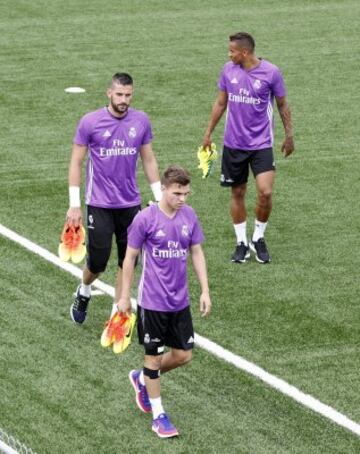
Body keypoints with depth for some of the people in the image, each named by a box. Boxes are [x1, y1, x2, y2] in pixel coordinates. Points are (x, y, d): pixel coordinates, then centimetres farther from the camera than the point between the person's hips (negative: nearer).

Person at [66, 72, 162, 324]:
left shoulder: (141, 121, -1)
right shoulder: (90, 122, -10)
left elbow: (149, 160, 10)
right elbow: (76, 163, -4)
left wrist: (159, 197, 8)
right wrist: (75, 204, -7)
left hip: (131, 204, 3)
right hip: (99, 205, -3)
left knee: (128, 261, 4)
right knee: (98, 260, -1)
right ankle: (84, 292, 31)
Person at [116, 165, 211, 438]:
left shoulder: (189, 216, -1)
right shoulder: (145, 219, -14)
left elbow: (196, 253, 9)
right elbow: (130, 258, -6)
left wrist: (205, 291, 5)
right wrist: (124, 297, -2)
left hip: (180, 301, 5)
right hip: (153, 301, -5)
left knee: (183, 355, 9)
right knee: (154, 355, 6)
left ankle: (142, 379, 35)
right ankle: (158, 416, 18)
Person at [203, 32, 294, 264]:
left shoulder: (271, 72, -9)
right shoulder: (229, 70, 0)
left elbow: (282, 105, 3)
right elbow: (221, 103, 12)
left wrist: (289, 135, 7)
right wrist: (209, 133, 14)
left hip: (261, 143, -3)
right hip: (233, 144, 3)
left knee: (265, 192, -13)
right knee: (238, 193, 8)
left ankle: (258, 239, 9)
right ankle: (242, 243, 20)